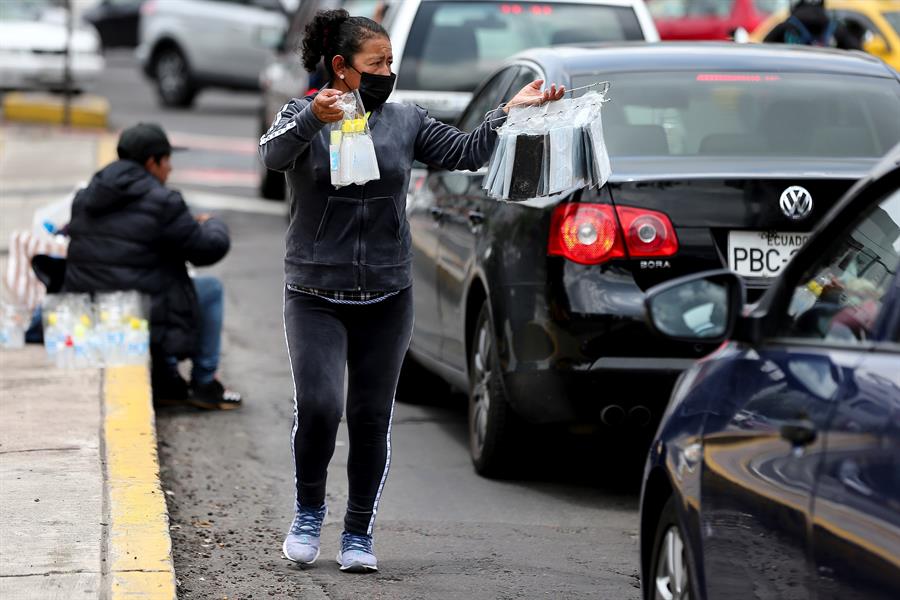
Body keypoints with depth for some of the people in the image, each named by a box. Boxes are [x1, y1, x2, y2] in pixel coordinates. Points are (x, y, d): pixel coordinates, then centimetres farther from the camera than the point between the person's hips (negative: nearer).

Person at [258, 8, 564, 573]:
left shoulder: (406, 121, 6)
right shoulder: (303, 115, -3)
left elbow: (466, 152, 2)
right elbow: (274, 154, -23)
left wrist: (510, 111, -11)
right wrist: (313, 117, -42)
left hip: (387, 298, 3)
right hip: (316, 297, -3)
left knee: (372, 419, 5)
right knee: (318, 409, -15)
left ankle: (359, 534, 18)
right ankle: (309, 511, 10)